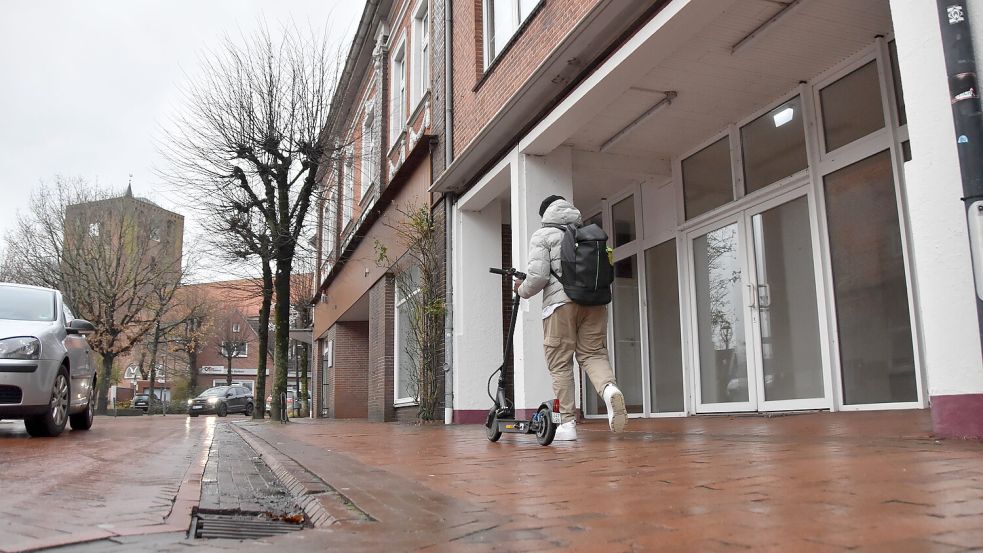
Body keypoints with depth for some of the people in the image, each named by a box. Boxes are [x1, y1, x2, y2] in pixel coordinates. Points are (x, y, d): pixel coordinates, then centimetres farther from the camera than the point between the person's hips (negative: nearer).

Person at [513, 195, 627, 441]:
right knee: (594, 354, 8)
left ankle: (567, 423, 3)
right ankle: (609, 388, -24)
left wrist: (523, 290, 12)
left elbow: (538, 275, -7)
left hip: (561, 302, -4)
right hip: (594, 301, 4)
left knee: (560, 363, 3)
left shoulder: (543, 235, 5)